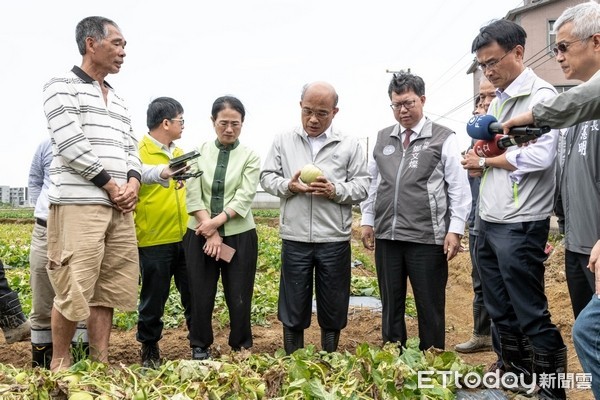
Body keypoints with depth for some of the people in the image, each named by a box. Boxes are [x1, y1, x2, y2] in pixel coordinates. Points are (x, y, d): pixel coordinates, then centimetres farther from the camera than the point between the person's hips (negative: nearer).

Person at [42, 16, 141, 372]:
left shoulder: (118, 100, 22)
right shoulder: (63, 87, 0)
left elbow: (131, 148, 17)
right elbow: (71, 146, -11)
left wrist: (133, 183, -3)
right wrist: (111, 186, -9)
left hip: (120, 207, 7)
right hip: (79, 204, -7)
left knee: (108, 289, 8)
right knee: (74, 290, -5)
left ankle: (101, 364, 16)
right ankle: (60, 363, 14)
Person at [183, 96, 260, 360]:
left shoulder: (250, 156, 1)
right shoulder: (199, 153, 4)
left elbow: (244, 197, -10)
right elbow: (193, 196, -4)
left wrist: (216, 222, -20)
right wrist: (211, 232, -13)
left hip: (238, 236, -1)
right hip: (200, 235, 1)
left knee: (239, 297, 5)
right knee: (201, 295, 7)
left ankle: (241, 349, 22)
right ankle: (200, 348, 24)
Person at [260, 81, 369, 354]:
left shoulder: (350, 145, 4)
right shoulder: (283, 141, 7)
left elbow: (363, 187, 1)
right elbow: (267, 178, 8)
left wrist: (336, 191, -17)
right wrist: (288, 186, -12)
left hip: (335, 239, 0)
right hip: (294, 238, 1)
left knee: (333, 308, 11)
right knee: (293, 306, 10)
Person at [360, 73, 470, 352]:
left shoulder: (444, 138, -1)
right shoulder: (382, 138, 13)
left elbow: (459, 188, -4)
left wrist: (455, 230, -9)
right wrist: (367, 221, 12)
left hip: (427, 238, -4)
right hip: (386, 237, 5)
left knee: (430, 308, 6)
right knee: (391, 306, 14)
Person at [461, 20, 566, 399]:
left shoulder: (541, 96, -10)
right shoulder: (498, 100, 16)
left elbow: (540, 156, -22)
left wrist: (485, 161, -11)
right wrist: (479, 157, 0)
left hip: (519, 227, -8)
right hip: (488, 224, 9)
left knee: (531, 315, 1)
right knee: (501, 310, 16)